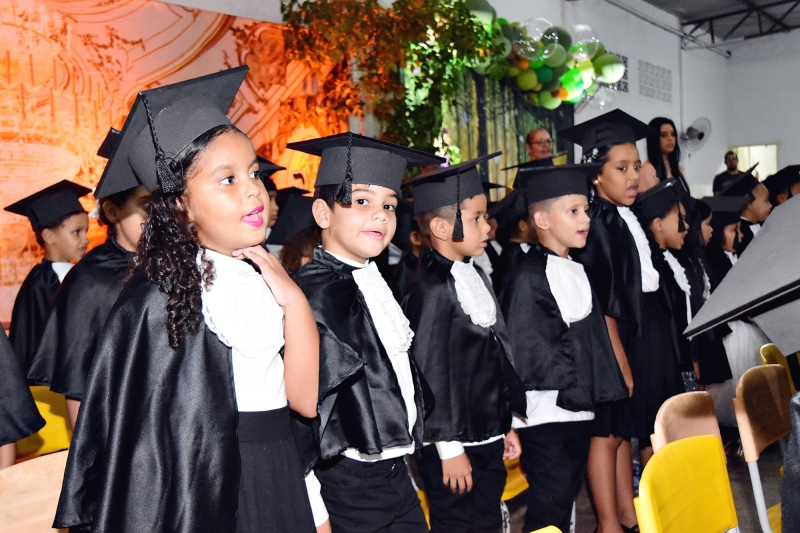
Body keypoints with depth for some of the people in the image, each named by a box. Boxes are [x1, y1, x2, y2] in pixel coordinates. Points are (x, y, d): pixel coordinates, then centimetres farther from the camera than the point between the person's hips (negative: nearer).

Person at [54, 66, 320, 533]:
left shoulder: (264, 278, 1)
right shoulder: (162, 297, -18)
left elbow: (305, 398, -4)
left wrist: (294, 301, -12)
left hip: (280, 477, 6)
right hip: (203, 489, -6)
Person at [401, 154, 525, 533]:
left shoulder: (477, 279, 7)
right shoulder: (430, 290, -19)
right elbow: (430, 372, -19)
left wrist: (506, 426, 16)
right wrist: (449, 448, -14)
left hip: (488, 441, 8)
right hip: (454, 446, -8)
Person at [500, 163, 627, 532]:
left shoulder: (576, 272, 12)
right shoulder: (528, 278, -16)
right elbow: (529, 354, -19)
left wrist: (598, 386, 12)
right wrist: (576, 379, -11)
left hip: (578, 409, 8)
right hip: (545, 414, -8)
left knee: (567, 498, 17)